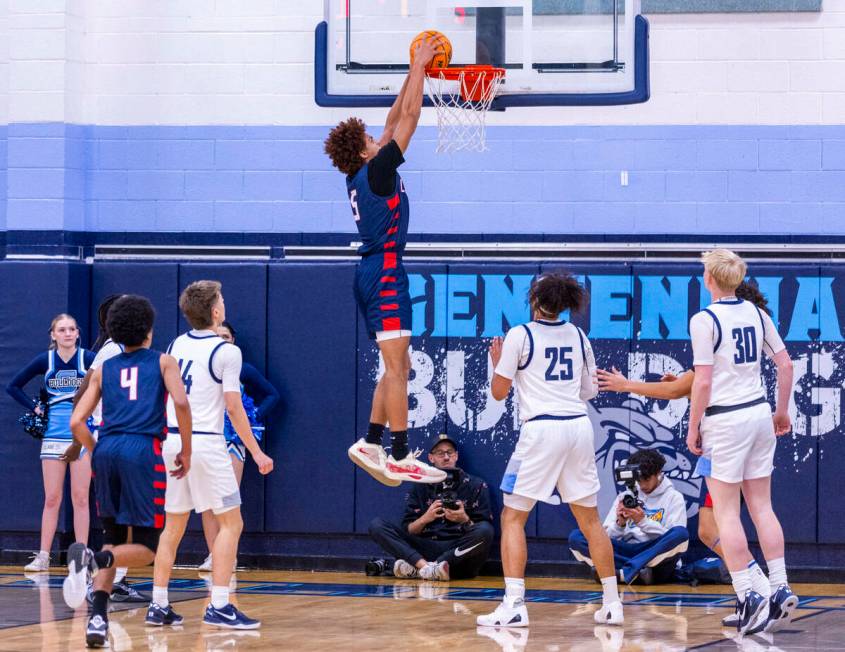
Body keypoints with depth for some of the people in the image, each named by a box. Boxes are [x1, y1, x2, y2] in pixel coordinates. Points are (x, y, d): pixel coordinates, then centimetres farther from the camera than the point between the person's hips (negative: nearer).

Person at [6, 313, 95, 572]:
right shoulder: (45, 360, 3)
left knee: (80, 497, 0)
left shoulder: (88, 359, -5)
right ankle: (42, 557, 7)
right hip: (54, 435, 2)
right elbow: (14, 386, 13)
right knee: (51, 499, 4)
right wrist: (35, 408, 4)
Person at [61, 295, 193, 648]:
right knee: (145, 549, 0)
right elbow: (181, 403, -5)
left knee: (114, 540, 17)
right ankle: (93, 558, -30)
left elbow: (77, 422, 11)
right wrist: (186, 451, 5)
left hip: (107, 449, 4)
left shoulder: (103, 369, 20)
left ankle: (98, 617, 1)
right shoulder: (163, 362, 13)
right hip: (143, 450, -4)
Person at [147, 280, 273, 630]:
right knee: (231, 523, 0)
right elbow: (233, 408, -10)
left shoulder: (176, 345, 9)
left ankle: (158, 606, 11)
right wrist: (256, 453, -3)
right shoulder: (226, 351, -9)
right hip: (206, 443, -7)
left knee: (174, 526, 13)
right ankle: (218, 607, -8)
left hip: (172, 441, 7)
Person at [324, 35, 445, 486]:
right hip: (385, 273, -10)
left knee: (399, 367, 14)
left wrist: (415, 73, 23)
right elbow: (408, 117, -8)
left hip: (373, 274, 10)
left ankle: (370, 444, 10)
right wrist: (419, 67, 0)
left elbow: (395, 120, 22)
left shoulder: (360, 176, 14)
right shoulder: (376, 171, -9)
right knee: (396, 368, -12)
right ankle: (399, 457, -16)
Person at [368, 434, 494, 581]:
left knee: (485, 530, -33)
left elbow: (483, 530, 3)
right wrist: (425, 519, -10)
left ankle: (416, 569, -35)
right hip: (425, 549, 2)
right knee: (377, 525, -12)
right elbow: (408, 531, 9)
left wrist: (464, 520, -17)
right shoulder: (420, 487, 16)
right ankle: (426, 566, -35)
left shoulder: (476, 485, 10)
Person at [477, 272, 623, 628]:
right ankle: (612, 603, 16)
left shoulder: (520, 335, -2)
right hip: (579, 425, 5)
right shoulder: (578, 336, 12)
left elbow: (499, 391, 1)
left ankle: (514, 605, -13)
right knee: (590, 519, 15)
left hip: (541, 428, -5)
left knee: (512, 518, 0)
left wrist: (498, 361, 19)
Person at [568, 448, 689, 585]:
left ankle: (624, 573, -36)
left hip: (656, 555, -2)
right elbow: (607, 536, 10)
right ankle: (636, 571, -30)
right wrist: (620, 524, -11)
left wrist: (642, 521, -14)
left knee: (681, 534, -34)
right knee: (576, 537, -17)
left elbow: (673, 537, -3)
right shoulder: (625, 496, 18)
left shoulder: (674, 497, 10)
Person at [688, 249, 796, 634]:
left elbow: (703, 381, -14)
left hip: (723, 419, -6)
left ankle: (748, 597, -5)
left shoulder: (705, 320, -11)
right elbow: (785, 364, 10)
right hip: (759, 413, 6)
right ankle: (780, 589, 8)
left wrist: (693, 427, -5)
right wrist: (782, 412, 21)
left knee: (725, 513, -1)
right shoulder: (757, 314, 7)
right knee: (761, 507, 12)